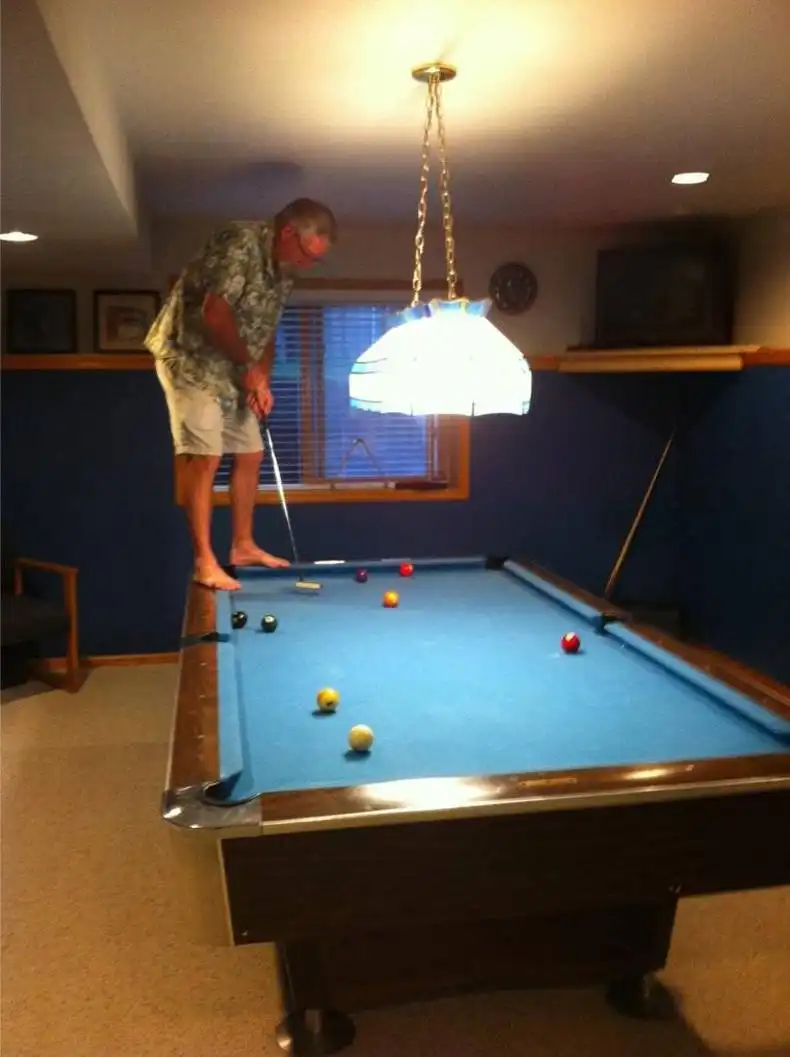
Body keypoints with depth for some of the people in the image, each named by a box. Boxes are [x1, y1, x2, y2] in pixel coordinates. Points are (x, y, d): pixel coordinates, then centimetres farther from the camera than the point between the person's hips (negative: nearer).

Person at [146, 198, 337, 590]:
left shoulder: (283, 272, 6)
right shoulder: (241, 241, -22)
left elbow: (265, 331, 13)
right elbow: (213, 315, -28)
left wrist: (263, 380, -2)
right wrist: (250, 367, -16)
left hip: (232, 369, 9)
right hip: (190, 357, -9)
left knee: (250, 455, 9)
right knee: (205, 456, -14)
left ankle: (243, 546, 20)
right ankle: (204, 561, -12)